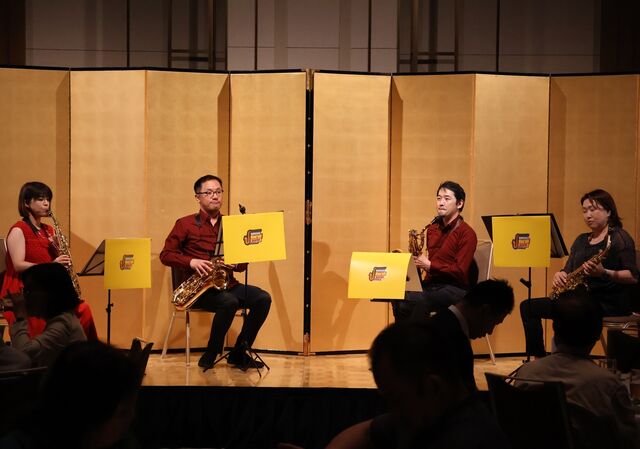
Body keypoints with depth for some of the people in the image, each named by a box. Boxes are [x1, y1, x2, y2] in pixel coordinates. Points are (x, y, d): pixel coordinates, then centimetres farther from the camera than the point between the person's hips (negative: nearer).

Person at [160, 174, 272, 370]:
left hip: (226, 283, 5)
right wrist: (191, 262, -17)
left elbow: (243, 263, 17)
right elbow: (166, 255, 0)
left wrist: (235, 263, -8)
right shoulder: (185, 224, 5)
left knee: (263, 298, -20)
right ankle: (210, 356, -16)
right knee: (229, 302, -35)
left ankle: (238, 353, -8)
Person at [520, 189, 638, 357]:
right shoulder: (581, 240, 21)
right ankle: (539, 359, -12)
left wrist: (604, 273, -26)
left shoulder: (620, 237, -2)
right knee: (528, 307, -5)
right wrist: (560, 275, -7)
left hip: (608, 303, -8)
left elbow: (633, 277, -11)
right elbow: (568, 271, 18)